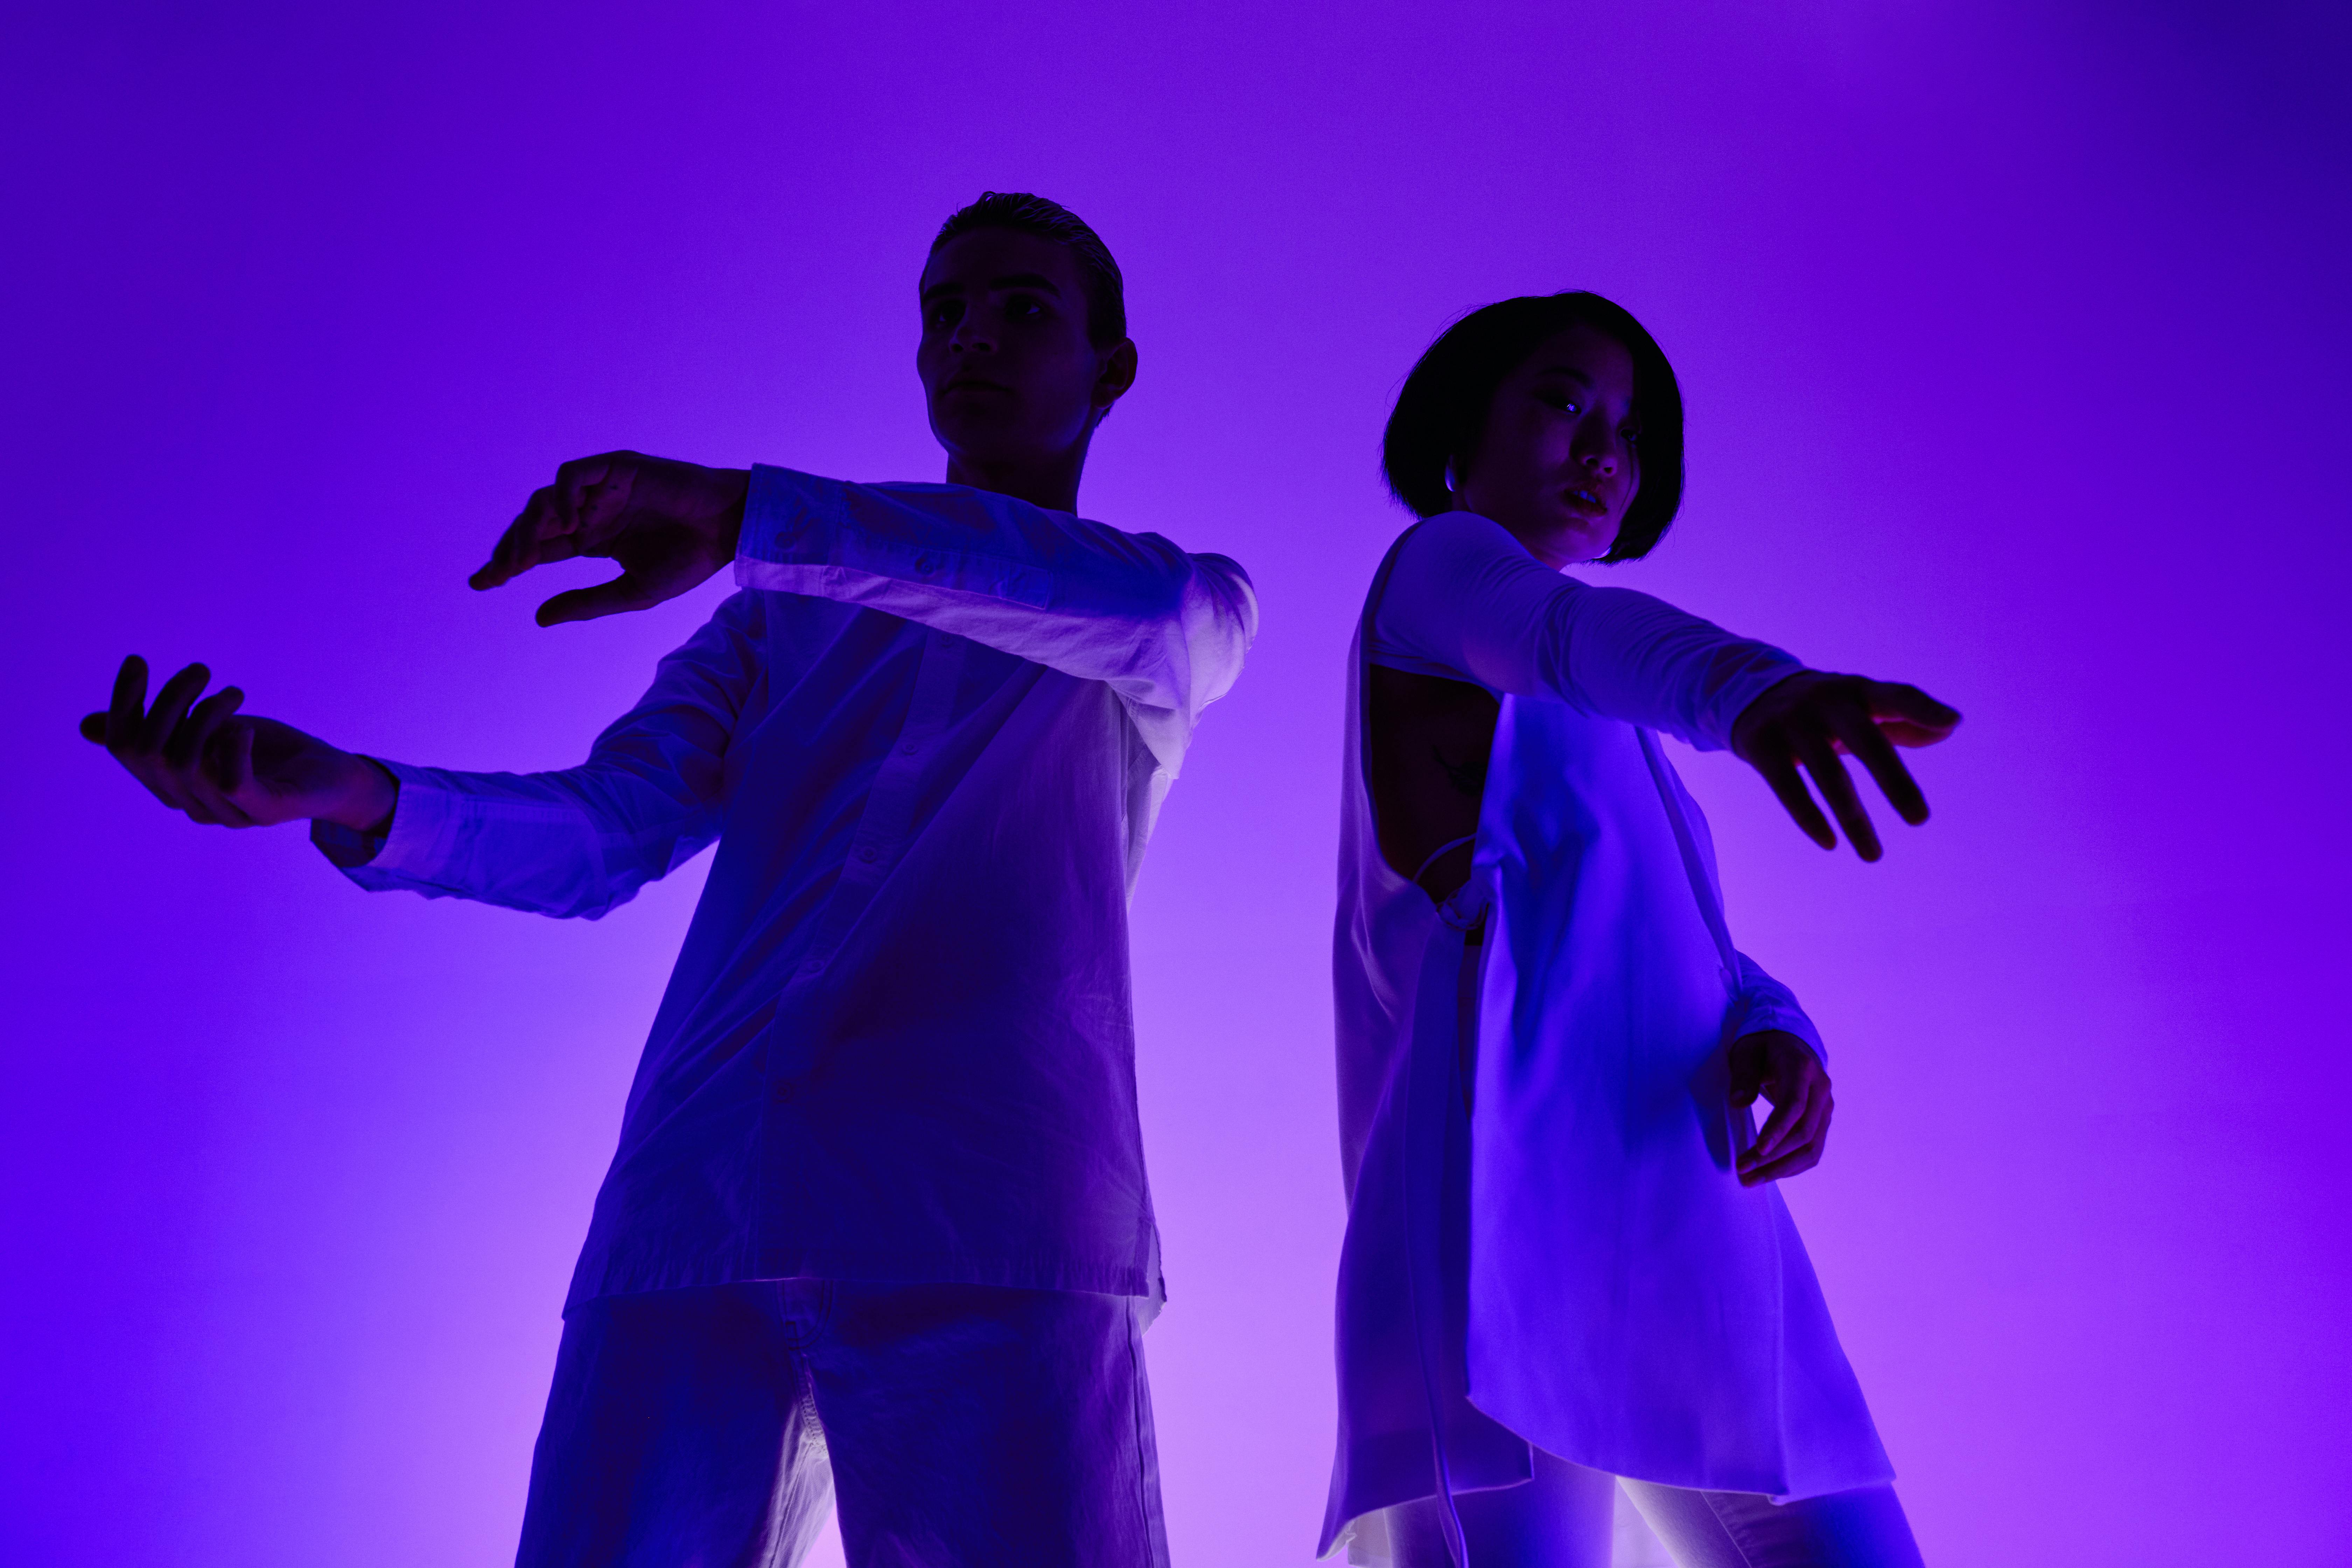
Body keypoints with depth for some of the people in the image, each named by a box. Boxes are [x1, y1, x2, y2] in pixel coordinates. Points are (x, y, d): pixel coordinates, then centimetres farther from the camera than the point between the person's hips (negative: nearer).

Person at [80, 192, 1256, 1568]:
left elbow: (1152, 608, -10)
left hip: (995, 1228, -2)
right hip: (691, 1217, 3)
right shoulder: (783, 621, 26)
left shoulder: (1192, 615, 17)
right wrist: (349, 794, -10)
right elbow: (599, 833, 10)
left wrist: (746, 515, -17)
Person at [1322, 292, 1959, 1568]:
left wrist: (1773, 1030, -3)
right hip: (1511, 1188, -7)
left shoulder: (1602, 727, 32)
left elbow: (1693, 943, 20)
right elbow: (1562, 627, -17)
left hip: (1695, 1221, 8)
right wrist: (1752, 685, -38)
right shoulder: (1434, 564, 9)